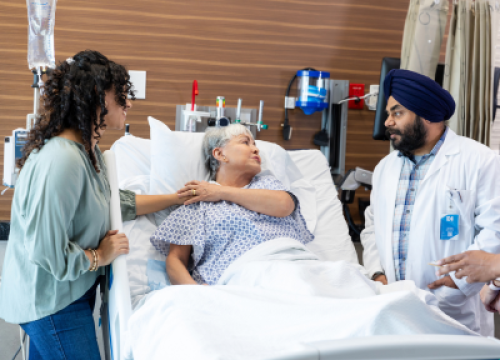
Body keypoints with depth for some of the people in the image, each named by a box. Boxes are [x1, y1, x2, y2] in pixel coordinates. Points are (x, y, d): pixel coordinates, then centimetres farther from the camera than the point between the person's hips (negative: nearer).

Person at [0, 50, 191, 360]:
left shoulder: (89, 149, 3)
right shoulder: (61, 161, -30)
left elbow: (115, 202, 16)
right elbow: (47, 251, -31)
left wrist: (175, 198, 15)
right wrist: (100, 256, -15)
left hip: (74, 290, 10)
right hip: (50, 302, -9)